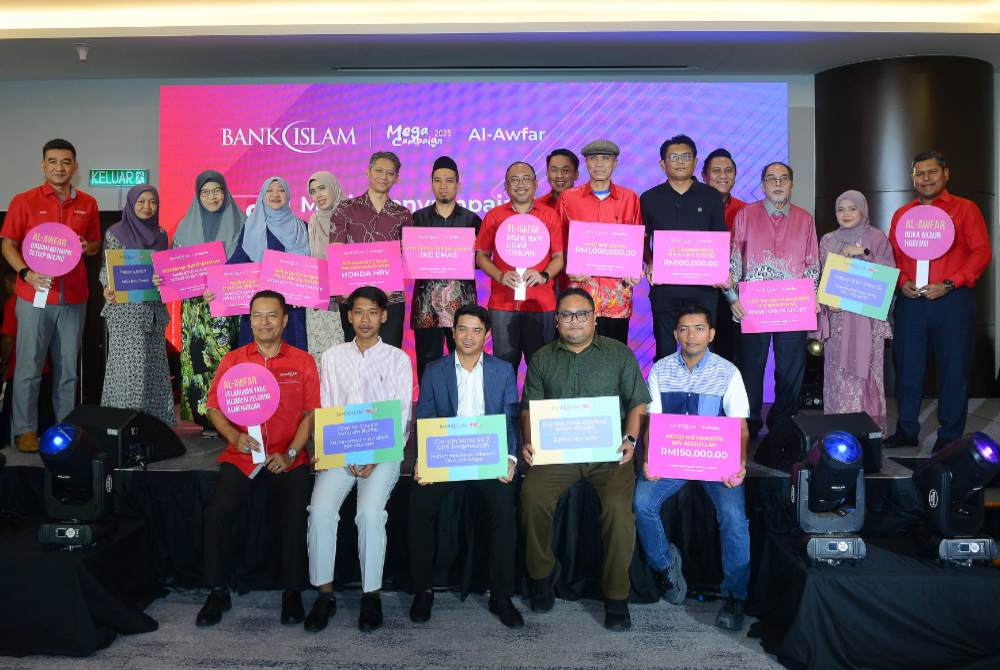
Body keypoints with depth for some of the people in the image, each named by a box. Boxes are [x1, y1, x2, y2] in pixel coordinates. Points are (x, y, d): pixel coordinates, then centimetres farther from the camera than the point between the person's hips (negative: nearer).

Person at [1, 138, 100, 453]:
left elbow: (96, 244, 18)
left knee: (68, 367, 9)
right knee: (29, 367, 2)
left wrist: (87, 247, -6)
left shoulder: (87, 204, 9)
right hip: (35, 297, -3)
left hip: (74, 298, 3)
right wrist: (26, 273, -15)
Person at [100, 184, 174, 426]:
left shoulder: (160, 234, 13)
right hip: (125, 309, -4)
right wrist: (108, 289, -22)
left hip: (154, 309, 5)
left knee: (155, 363, 5)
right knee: (131, 366, -8)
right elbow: (107, 268, -3)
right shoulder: (115, 233, 0)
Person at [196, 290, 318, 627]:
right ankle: (218, 592, -2)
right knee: (218, 512, -22)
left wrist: (289, 454, -9)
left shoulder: (303, 361, 6)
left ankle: (292, 592, -5)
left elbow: (311, 413, 3)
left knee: (295, 514, -25)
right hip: (241, 457, 2)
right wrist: (234, 436, -8)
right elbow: (214, 407, 12)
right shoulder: (233, 360, 11)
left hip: (288, 458, -1)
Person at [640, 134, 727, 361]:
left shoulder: (711, 196, 9)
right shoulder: (650, 199, 9)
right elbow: (642, 240, 13)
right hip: (664, 286, 0)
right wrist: (649, 264, -6)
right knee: (665, 350, 4)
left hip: (703, 285, 0)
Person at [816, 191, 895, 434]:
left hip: (867, 316, -2)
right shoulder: (828, 240, 12)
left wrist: (863, 253, -14)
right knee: (838, 372, 0)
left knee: (864, 368, -5)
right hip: (836, 316, 2)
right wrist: (826, 302, -6)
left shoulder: (876, 237, 5)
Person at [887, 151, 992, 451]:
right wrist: (902, 282, -5)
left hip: (952, 300, -3)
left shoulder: (965, 209, 4)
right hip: (910, 301, 3)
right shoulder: (901, 214, 14)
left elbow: (981, 252, -2)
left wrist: (949, 284, -13)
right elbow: (892, 256, 15)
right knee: (907, 367, 6)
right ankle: (906, 432, 17)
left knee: (954, 368, 2)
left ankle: (950, 437, 13)